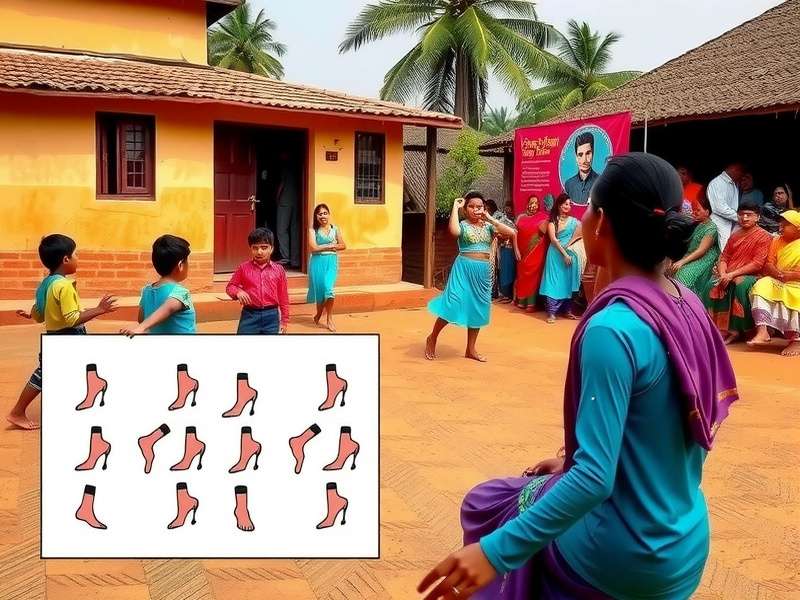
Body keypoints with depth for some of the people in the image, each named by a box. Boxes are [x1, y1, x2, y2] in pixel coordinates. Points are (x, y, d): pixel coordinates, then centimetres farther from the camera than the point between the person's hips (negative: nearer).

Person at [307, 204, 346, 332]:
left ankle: (330, 319, -3)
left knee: (328, 289, -12)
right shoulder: (313, 230, 0)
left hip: (331, 262, 0)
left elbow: (343, 246, 7)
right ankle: (319, 314, 28)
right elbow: (313, 248, -10)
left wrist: (326, 247, -6)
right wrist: (330, 246, -8)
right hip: (318, 262, 0)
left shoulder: (335, 229, 6)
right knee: (319, 289, 5)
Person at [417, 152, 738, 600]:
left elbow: (595, 479, -28)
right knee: (532, 492, 26)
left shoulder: (612, 328, -26)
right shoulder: (689, 307, -1)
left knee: (488, 504, 15)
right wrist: (573, 462, 19)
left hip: (627, 559, -7)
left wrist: (496, 551, -24)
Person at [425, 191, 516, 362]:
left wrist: (491, 219, -6)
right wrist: (455, 207, -19)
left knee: (477, 309, 11)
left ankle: (470, 349, 22)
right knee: (454, 304, -12)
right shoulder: (463, 225, -4)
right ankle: (432, 338, 9)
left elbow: (511, 232, -4)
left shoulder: (488, 226, 7)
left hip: (483, 271, 5)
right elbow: (453, 231, -29)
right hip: (464, 268, -5)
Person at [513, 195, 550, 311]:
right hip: (523, 251, 3)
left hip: (536, 252, -3)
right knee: (522, 274, 8)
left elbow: (544, 231, -7)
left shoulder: (543, 217, 2)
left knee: (533, 275, -3)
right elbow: (515, 233, 7)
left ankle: (531, 303, -1)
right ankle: (521, 300, 17)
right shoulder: (521, 217, 10)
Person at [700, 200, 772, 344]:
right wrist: (722, 274, -8)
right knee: (712, 286, -23)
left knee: (740, 285, -36)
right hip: (728, 276, 5)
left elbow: (757, 264, -13)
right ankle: (716, 327, -22)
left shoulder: (764, 237, -3)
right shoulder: (735, 236, 17)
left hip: (749, 276, -5)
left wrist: (732, 275, -19)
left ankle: (736, 329, -27)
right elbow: (724, 258, 15)